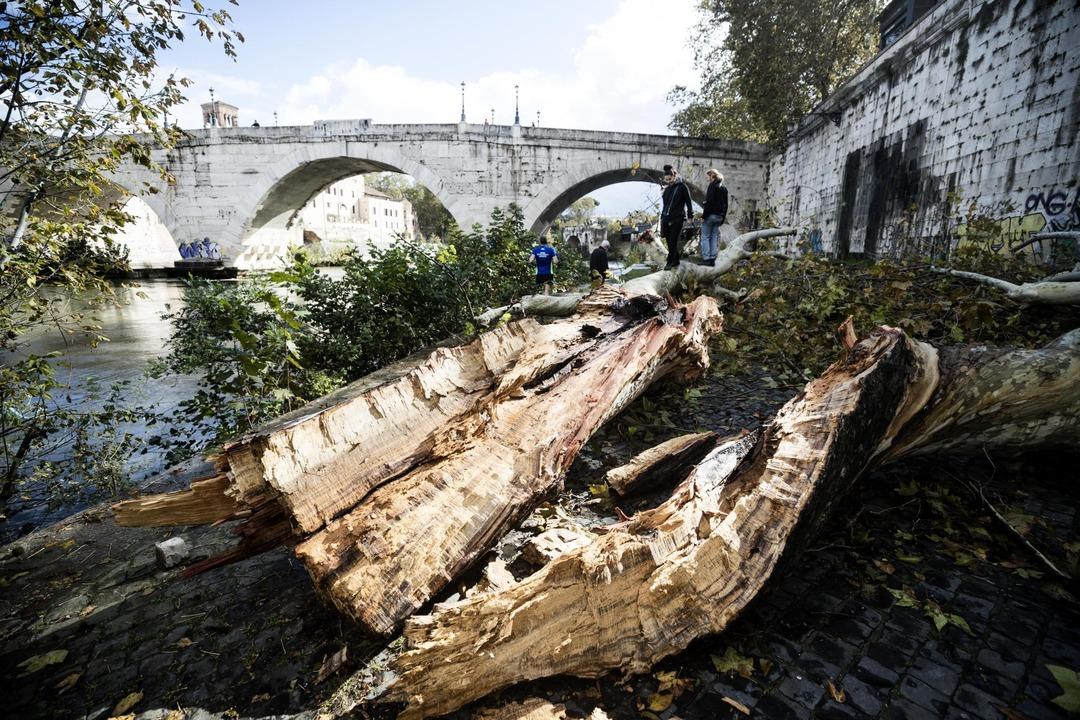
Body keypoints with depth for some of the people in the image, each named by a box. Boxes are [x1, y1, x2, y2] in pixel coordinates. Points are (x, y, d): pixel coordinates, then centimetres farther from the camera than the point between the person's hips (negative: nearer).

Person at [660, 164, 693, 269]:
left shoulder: (682, 187, -1)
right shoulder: (667, 189, 16)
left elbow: (688, 202, -1)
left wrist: (690, 215, -4)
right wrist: (662, 217, 19)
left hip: (677, 218, -6)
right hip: (666, 218, 6)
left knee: (673, 241, -8)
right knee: (670, 241, 6)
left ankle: (670, 262, -5)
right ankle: (676, 261, 17)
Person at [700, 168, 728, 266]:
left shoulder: (712, 186, -8)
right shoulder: (724, 189, 15)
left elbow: (709, 202, -17)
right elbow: (726, 205, 15)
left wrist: (704, 216, -15)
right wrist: (722, 218, 19)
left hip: (710, 215, -7)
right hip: (719, 216, 7)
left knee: (705, 237, -2)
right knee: (714, 237, 9)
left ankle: (706, 258, -7)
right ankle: (713, 259, 8)